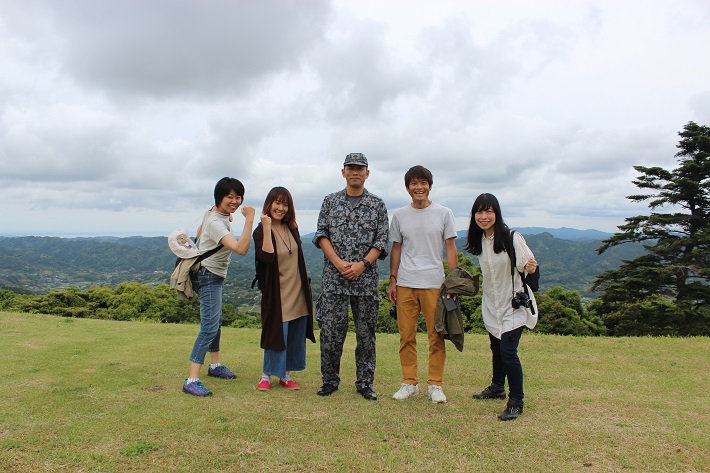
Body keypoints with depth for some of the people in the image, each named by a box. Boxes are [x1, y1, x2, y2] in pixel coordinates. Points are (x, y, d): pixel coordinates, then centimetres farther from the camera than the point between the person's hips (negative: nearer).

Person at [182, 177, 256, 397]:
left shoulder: (213, 212, 4)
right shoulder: (216, 222, -27)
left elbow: (200, 232, 23)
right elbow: (241, 249, -39)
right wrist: (249, 220, -38)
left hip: (214, 276, 11)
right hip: (209, 277, -11)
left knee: (216, 322, 21)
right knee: (209, 327, -15)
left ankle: (215, 365, 37)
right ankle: (192, 380, -14)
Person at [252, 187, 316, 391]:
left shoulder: (292, 228, 7)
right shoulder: (261, 232, -10)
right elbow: (266, 257, -27)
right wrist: (266, 228, -28)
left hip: (298, 292, 6)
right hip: (277, 294, -6)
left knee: (296, 336, 10)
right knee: (277, 335, -4)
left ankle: (285, 374, 23)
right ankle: (266, 375, 14)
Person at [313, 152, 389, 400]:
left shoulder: (377, 204, 7)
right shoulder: (330, 201, 9)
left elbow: (382, 239, 2)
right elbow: (321, 234, 4)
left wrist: (362, 264, -11)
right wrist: (339, 263, -10)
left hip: (366, 277, 0)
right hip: (334, 277, 0)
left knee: (366, 331, 5)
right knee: (331, 330, 1)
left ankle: (365, 383, 17)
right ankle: (329, 380, 17)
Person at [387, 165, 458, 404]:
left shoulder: (444, 213, 4)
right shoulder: (400, 215, 9)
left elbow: (451, 249, 5)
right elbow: (396, 249, 13)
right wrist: (392, 280, 8)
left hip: (434, 283, -1)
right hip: (405, 284, 2)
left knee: (437, 337, 1)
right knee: (406, 336, 5)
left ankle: (435, 384, 15)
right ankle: (410, 383, 18)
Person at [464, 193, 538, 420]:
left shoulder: (512, 238, -20)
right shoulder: (479, 240, 0)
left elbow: (528, 266, -18)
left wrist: (530, 267, -37)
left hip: (514, 303, -6)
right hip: (492, 304, 7)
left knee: (508, 351, -12)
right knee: (496, 349, 20)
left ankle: (516, 402, 5)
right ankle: (497, 388, 41)